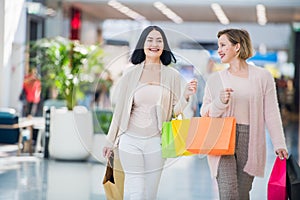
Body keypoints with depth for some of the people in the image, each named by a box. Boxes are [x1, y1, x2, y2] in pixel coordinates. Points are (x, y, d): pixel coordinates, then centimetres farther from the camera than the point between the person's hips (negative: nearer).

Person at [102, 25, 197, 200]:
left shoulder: (172, 76, 4)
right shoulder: (131, 75, 2)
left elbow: (175, 111, 5)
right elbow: (120, 109, 7)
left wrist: (185, 96, -15)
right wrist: (111, 141, 9)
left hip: (156, 141, 1)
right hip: (131, 140, -1)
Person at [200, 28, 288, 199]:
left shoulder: (263, 76, 5)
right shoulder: (215, 79, 9)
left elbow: (271, 113, 5)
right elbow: (205, 114, 9)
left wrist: (279, 144, 1)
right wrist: (220, 102, -11)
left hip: (250, 142, 0)